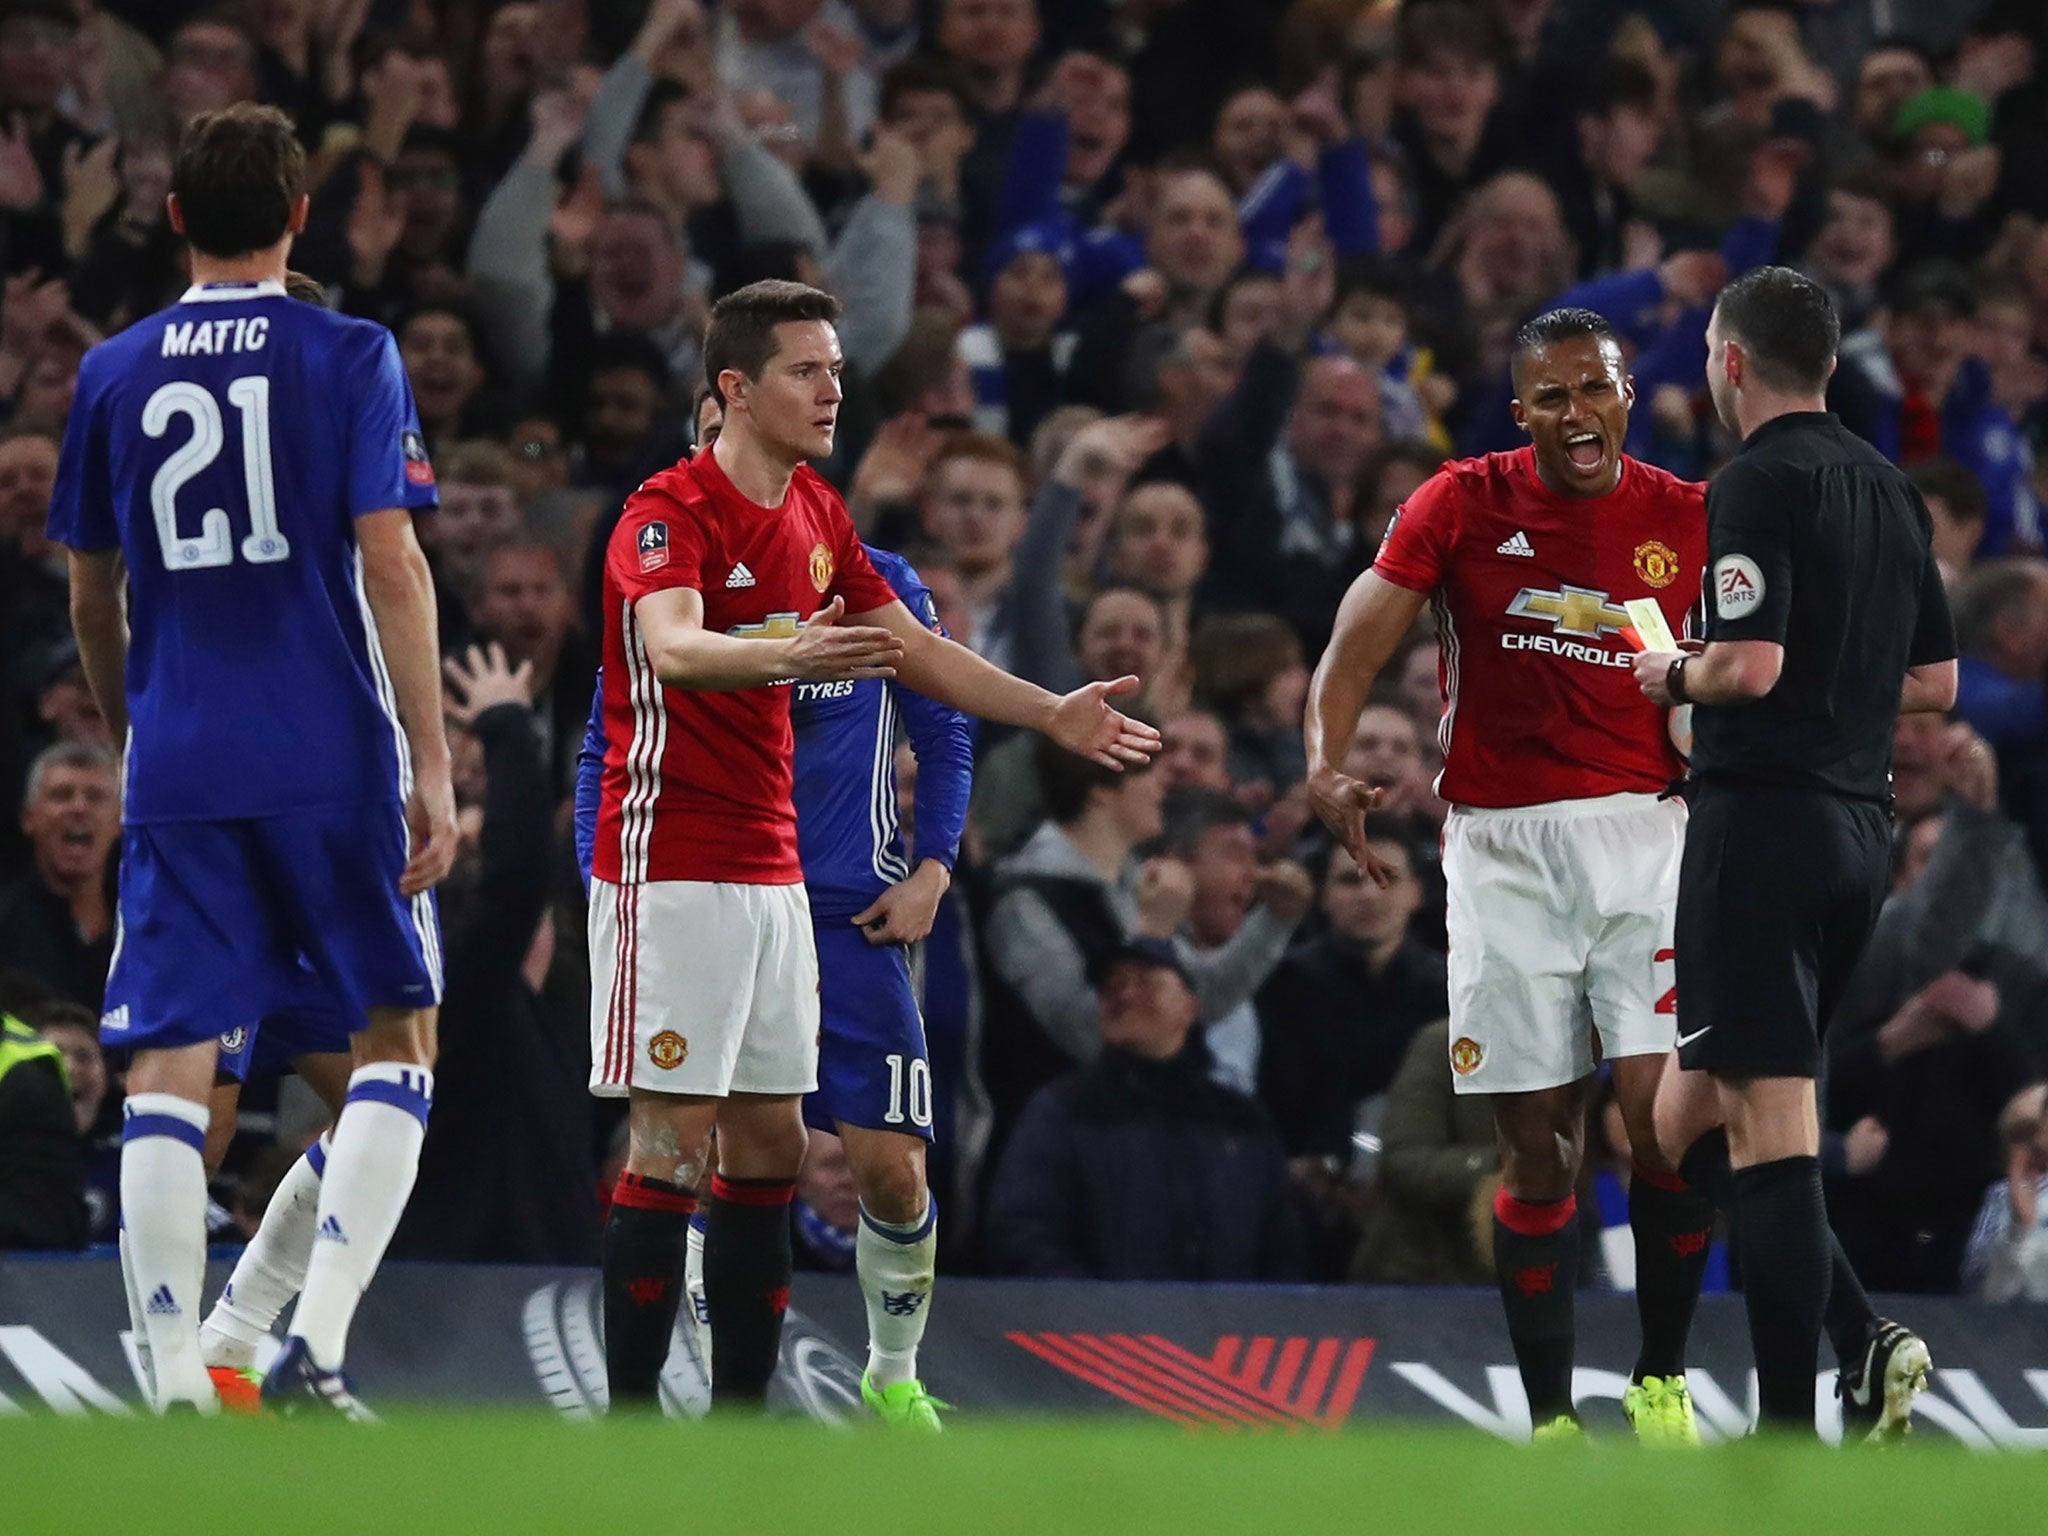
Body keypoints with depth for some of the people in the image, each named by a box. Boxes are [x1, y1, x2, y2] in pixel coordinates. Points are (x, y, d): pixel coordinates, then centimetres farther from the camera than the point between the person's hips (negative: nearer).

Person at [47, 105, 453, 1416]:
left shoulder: (114, 374, 7)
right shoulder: (349, 359, -2)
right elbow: (390, 562, -9)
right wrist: (434, 765, -8)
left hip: (178, 768, 2)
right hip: (332, 762, -2)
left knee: (168, 1066, 2)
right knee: (400, 1035, 10)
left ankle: (179, 1394, -7)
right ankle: (316, 1347, -5)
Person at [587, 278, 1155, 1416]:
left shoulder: (817, 514, 12)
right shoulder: (672, 512, -15)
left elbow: (913, 648, 21)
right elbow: (672, 647, -34)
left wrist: (1049, 713, 13)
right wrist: (784, 656, -53)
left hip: (771, 872, 9)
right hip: (671, 870, -9)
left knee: (771, 1142, 9)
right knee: (674, 1141, -10)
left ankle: (743, 1412, 15)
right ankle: (630, 1427, -8)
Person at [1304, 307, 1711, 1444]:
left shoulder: (1686, 520, 4)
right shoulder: (1462, 505, 0)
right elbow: (1358, 640, -6)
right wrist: (1326, 763, -22)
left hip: (1642, 831, 0)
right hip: (1501, 844, 0)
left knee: (1665, 1109, -15)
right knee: (1538, 1147, 2)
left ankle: (1662, 1381, 4)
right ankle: (1550, 1423, 11)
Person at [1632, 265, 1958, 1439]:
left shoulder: (1763, 483, -12)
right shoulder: (1891, 488, 14)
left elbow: (1750, 664, -21)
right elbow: (1936, 682, 18)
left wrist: (1671, 677, -2)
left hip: (1765, 816, -8)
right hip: (1861, 824, 8)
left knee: (1768, 1124, -8)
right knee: (1693, 1109, 16)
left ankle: (1790, 1427, -10)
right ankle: (1864, 1337, 2)